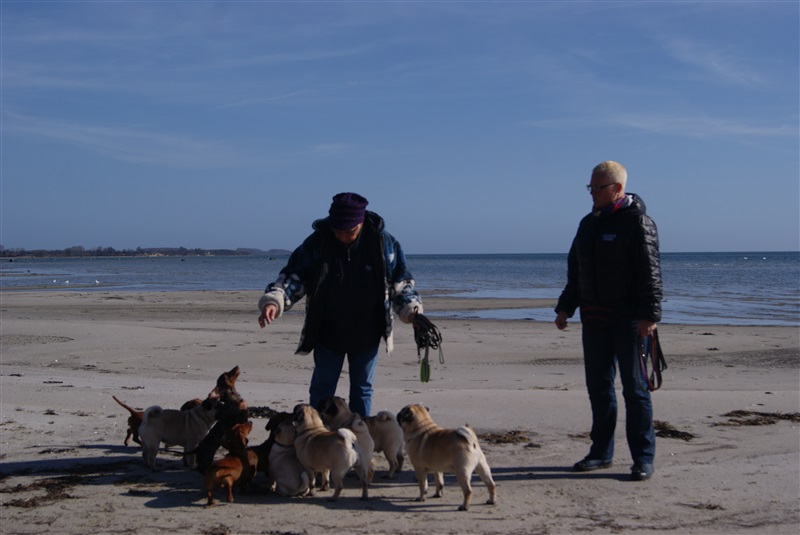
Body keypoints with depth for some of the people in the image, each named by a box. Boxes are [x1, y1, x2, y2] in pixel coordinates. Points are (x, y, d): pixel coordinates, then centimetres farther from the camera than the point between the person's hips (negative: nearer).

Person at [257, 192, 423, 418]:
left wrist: (412, 311, -12)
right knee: (322, 390, 8)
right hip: (328, 334, 0)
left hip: (367, 335, 0)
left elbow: (401, 283, 1)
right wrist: (273, 301, -25)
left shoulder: (383, 243, -8)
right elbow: (293, 277, -8)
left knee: (362, 390, 11)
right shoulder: (317, 243, -11)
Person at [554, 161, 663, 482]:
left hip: (628, 319, -7)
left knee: (634, 387, -3)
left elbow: (650, 273, -14)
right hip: (595, 318, 7)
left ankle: (643, 458, 4)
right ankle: (601, 452, 20)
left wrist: (649, 314, -21)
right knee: (598, 385, 10)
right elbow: (575, 271, 20)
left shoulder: (637, 222, -8)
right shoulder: (589, 223, 15)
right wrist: (565, 308, 16)